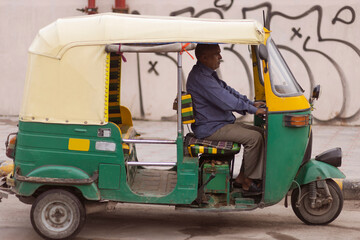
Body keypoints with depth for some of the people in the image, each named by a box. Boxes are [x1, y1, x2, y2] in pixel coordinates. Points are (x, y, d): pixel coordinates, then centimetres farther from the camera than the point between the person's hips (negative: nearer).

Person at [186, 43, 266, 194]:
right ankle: (248, 181, -6)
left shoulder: (208, 73, 15)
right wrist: (252, 109, -18)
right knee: (254, 138, -19)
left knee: (260, 132, 5)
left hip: (221, 123, 11)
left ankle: (241, 178, 6)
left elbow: (227, 90, 20)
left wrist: (251, 103, 9)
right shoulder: (200, 77, -21)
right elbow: (225, 101, -25)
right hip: (209, 129, -11)